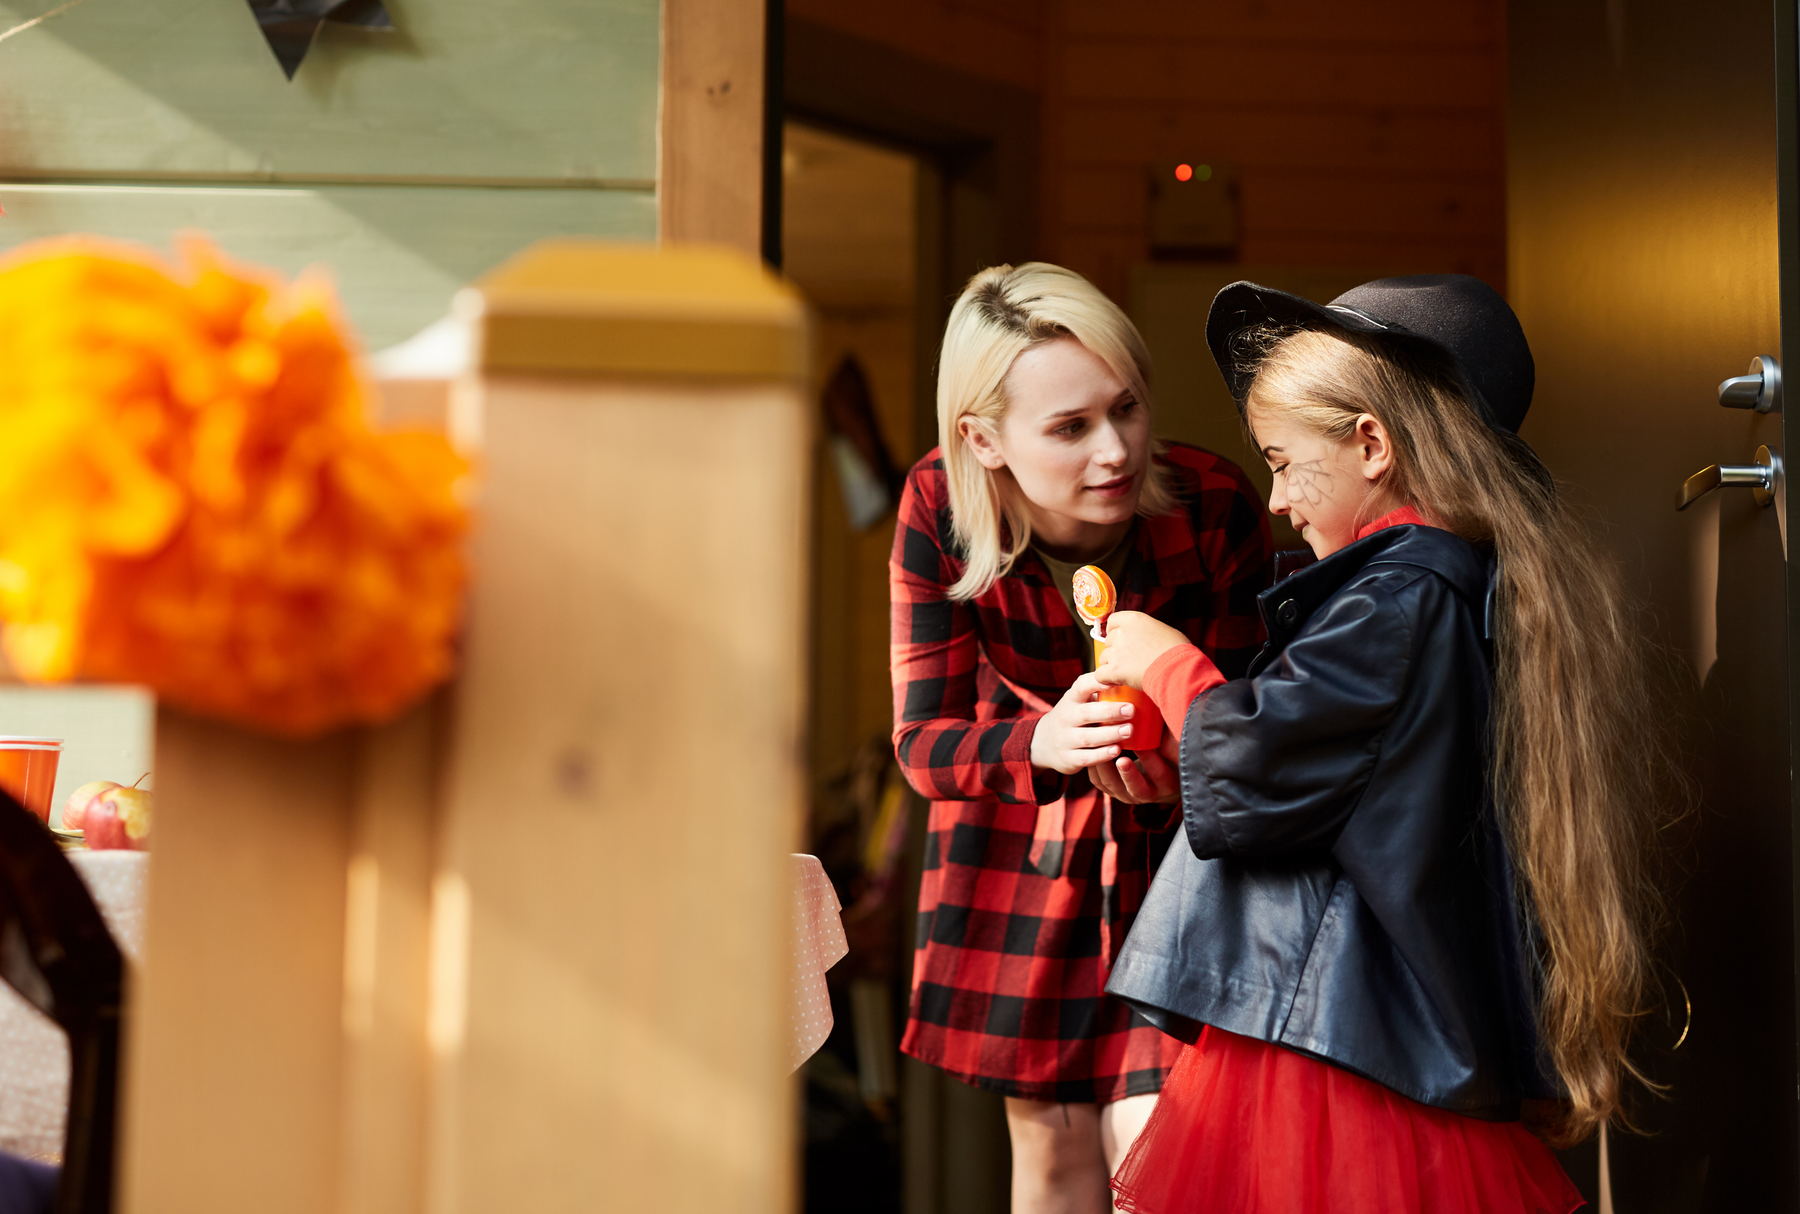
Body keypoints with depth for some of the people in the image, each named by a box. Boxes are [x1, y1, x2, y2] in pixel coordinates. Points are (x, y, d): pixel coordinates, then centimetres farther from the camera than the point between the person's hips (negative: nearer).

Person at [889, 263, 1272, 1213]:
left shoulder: (1212, 505, -24)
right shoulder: (939, 509, -21)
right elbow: (922, 740, -18)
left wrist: (1178, 770, -35)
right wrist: (1042, 745, -39)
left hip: (1175, 845, -1)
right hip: (1018, 849, 2)